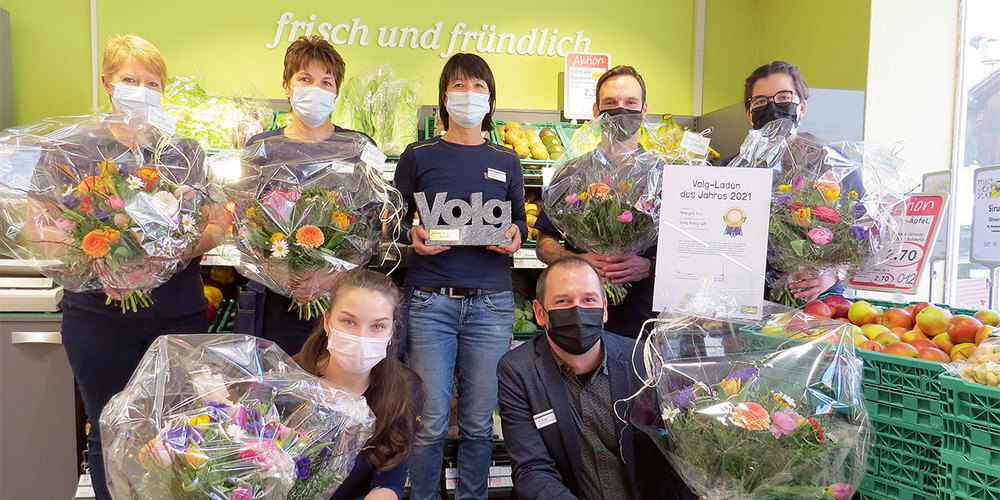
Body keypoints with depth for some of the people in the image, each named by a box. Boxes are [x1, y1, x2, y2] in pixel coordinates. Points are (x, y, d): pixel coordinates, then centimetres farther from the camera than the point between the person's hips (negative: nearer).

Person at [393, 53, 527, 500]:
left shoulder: (506, 161, 13)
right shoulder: (419, 156, 7)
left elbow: (520, 220, 17)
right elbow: (395, 220, 11)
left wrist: (514, 236, -5)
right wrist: (412, 236, -11)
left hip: (491, 303, 2)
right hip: (430, 299, -1)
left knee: (479, 423, 8)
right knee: (431, 422, 1)